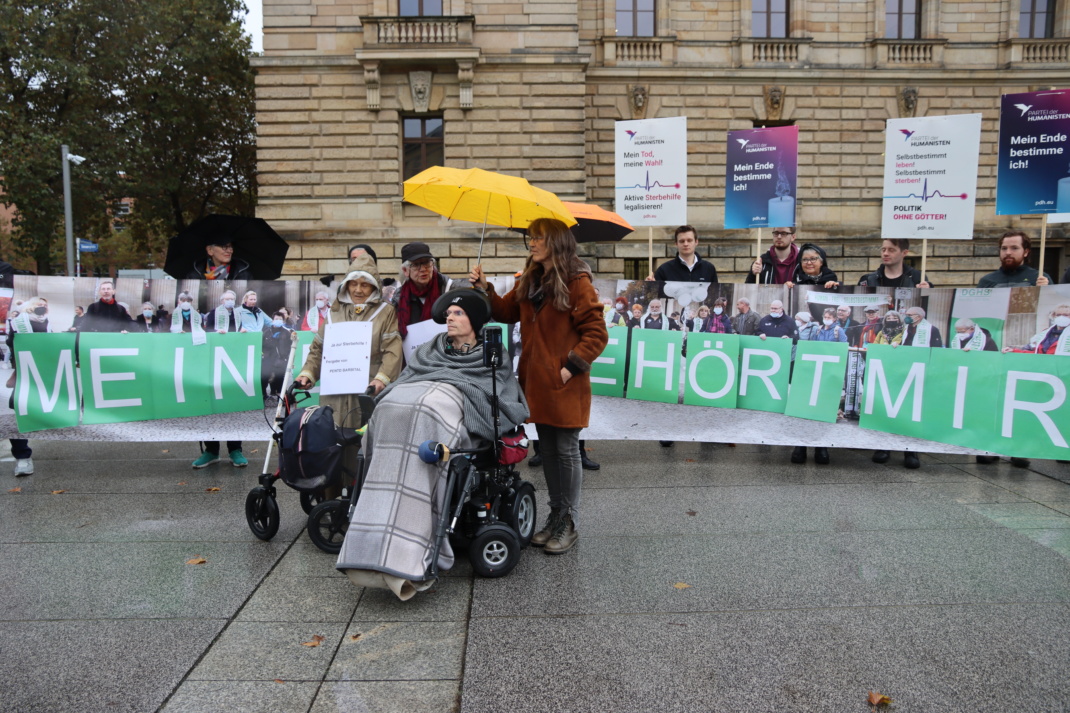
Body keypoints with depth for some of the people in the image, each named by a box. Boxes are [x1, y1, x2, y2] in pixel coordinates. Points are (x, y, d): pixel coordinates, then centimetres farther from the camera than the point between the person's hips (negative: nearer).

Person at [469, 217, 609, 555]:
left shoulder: (577, 282, -11)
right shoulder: (530, 281, 11)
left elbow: (596, 334, -12)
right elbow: (506, 312, 17)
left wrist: (571, 367, -17)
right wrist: (485, 289, 2)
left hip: (565, 385, -7)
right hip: (537, 381, 7)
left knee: (566, 451, 3)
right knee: (548, 450, 15)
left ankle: (568, 524, 16)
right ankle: (555, 516, 28)